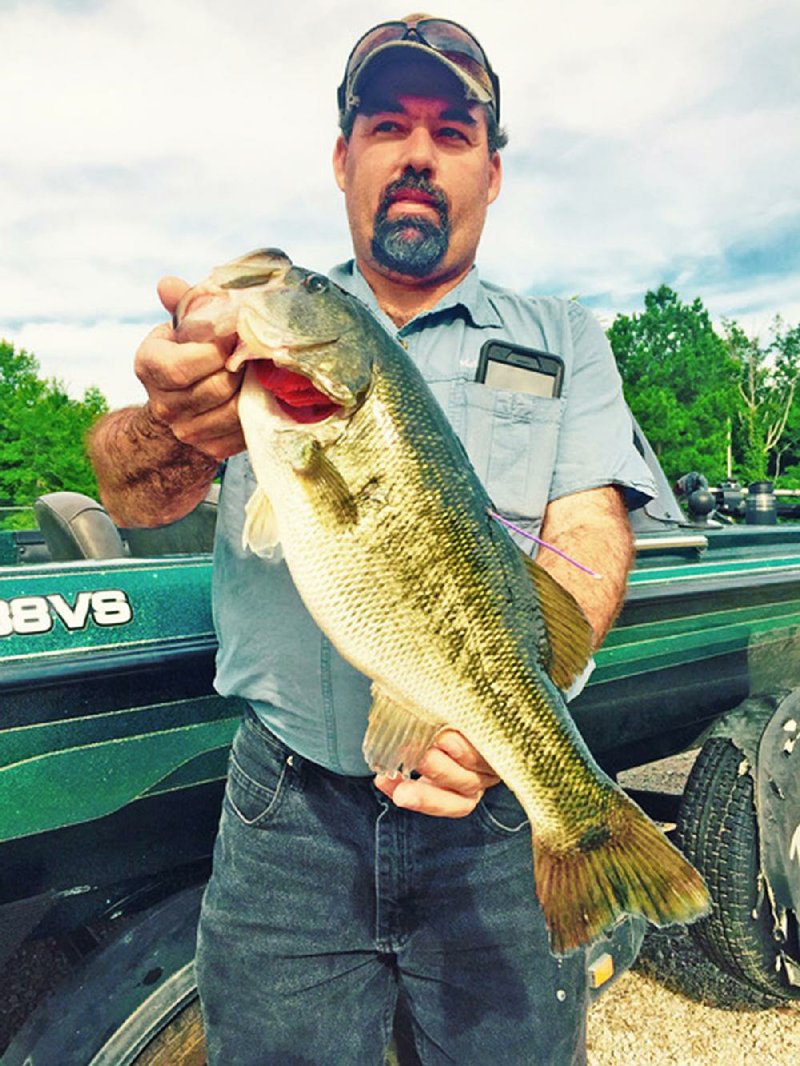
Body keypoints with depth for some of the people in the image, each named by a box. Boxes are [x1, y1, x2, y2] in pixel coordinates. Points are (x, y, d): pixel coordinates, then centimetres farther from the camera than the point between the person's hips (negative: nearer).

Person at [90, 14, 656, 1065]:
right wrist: (178, 427, -33)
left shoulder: (563, 340, 6)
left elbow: (590, 536, -7)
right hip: (288, 807, 1)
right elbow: (130, 489, -8)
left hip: (498, 812, 1)